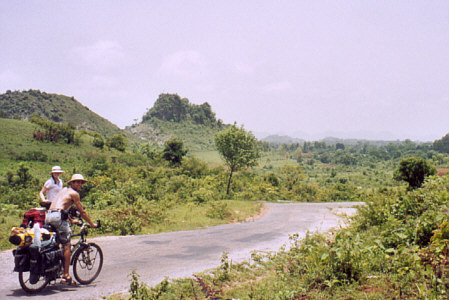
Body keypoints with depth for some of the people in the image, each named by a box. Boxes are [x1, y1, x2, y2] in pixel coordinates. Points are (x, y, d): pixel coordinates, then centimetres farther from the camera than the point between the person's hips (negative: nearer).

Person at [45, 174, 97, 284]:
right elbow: (82, 212, 6)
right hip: (58, 216, -9)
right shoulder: (74, 193, 4)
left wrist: (71, 220, 45)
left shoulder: (64, 190, 28)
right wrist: (92, 224, 16)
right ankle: (65, 276, -4)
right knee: (66, 246, -3)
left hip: (48, 216, 9)